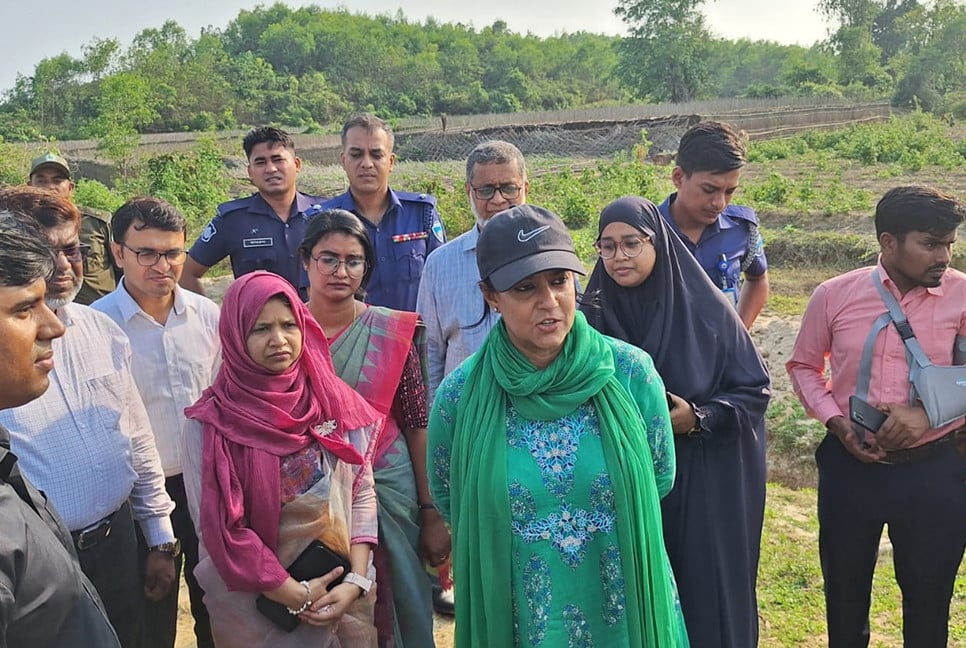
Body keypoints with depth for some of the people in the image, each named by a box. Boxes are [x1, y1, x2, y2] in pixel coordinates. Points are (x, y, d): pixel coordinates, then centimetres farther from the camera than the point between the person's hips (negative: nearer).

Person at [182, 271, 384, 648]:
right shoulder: (210, 424, -13)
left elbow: (363, 493, 0)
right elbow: (221, 531, -13)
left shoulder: (334, 400, -3)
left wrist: (356, 580, -10)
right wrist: (297, 596, -13)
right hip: (257, 606, -3)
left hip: (341, 594, 3)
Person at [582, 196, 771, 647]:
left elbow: (755, 389, -2)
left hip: (702, 485, -1)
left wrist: (699, 418, -15)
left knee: (704, 591, 7)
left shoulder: (706, 309, -7)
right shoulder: (592, 315, -2)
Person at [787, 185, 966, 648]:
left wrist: (928, 413, -18)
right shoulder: (834, 295, -6)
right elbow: (804, 366, 6)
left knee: (929, 595, 15)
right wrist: (835, 421, -8)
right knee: (844, 589, 18)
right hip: (849, 467, 1)